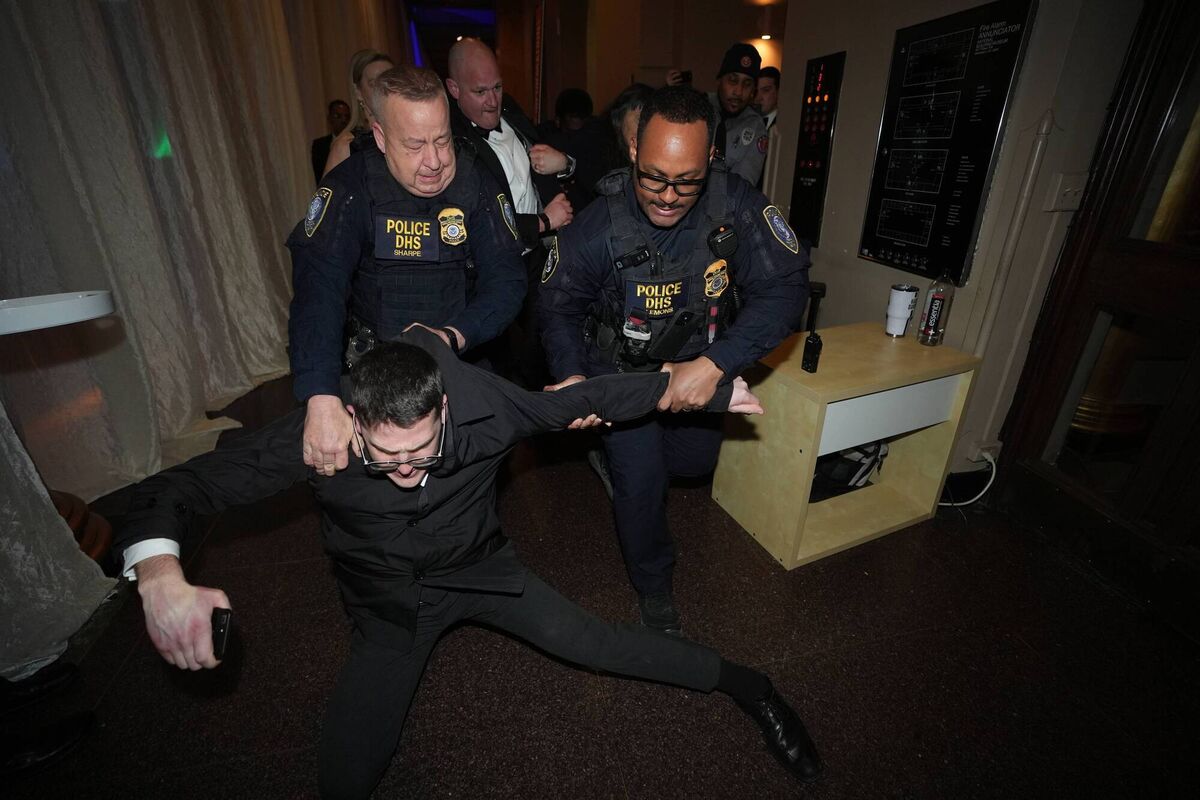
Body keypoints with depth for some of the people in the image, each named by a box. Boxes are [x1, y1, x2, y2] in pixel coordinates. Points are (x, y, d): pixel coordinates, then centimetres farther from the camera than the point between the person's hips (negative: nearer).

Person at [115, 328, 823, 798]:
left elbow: (586, 398, -15)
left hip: (478, 568, 0)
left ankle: (745, 685, 19)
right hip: (390, 607, 1)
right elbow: (178, 487, -20)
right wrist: (161, 575, -44)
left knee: (593, 643, -4)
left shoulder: (484, 406, -27)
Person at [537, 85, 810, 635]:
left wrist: (714, 365, -39)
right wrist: (572, 375, -31)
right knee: (641, 479, -4)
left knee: (696, 460, 20)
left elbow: (785, 286, -27)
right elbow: (558, 306, -12)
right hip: (620, 369, -3)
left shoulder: (736, 204, -23)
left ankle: (618, 456, 55)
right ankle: (653, 587, 27)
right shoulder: (598, 227, -25)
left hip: (701, 364, 3)